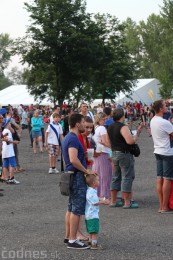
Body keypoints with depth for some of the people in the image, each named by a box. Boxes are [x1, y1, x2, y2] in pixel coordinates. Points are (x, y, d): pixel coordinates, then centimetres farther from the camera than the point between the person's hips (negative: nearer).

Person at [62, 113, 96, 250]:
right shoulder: (73, 139, -18)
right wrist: (86, 171, -18)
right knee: (77, 209, -7)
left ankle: (68, 237, 21)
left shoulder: (68, 138, 14)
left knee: (71, 208, 15)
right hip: (77, 176, -11)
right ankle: (72, 240, -5)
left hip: (72, 176, 11)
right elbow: (74, 160, -28)